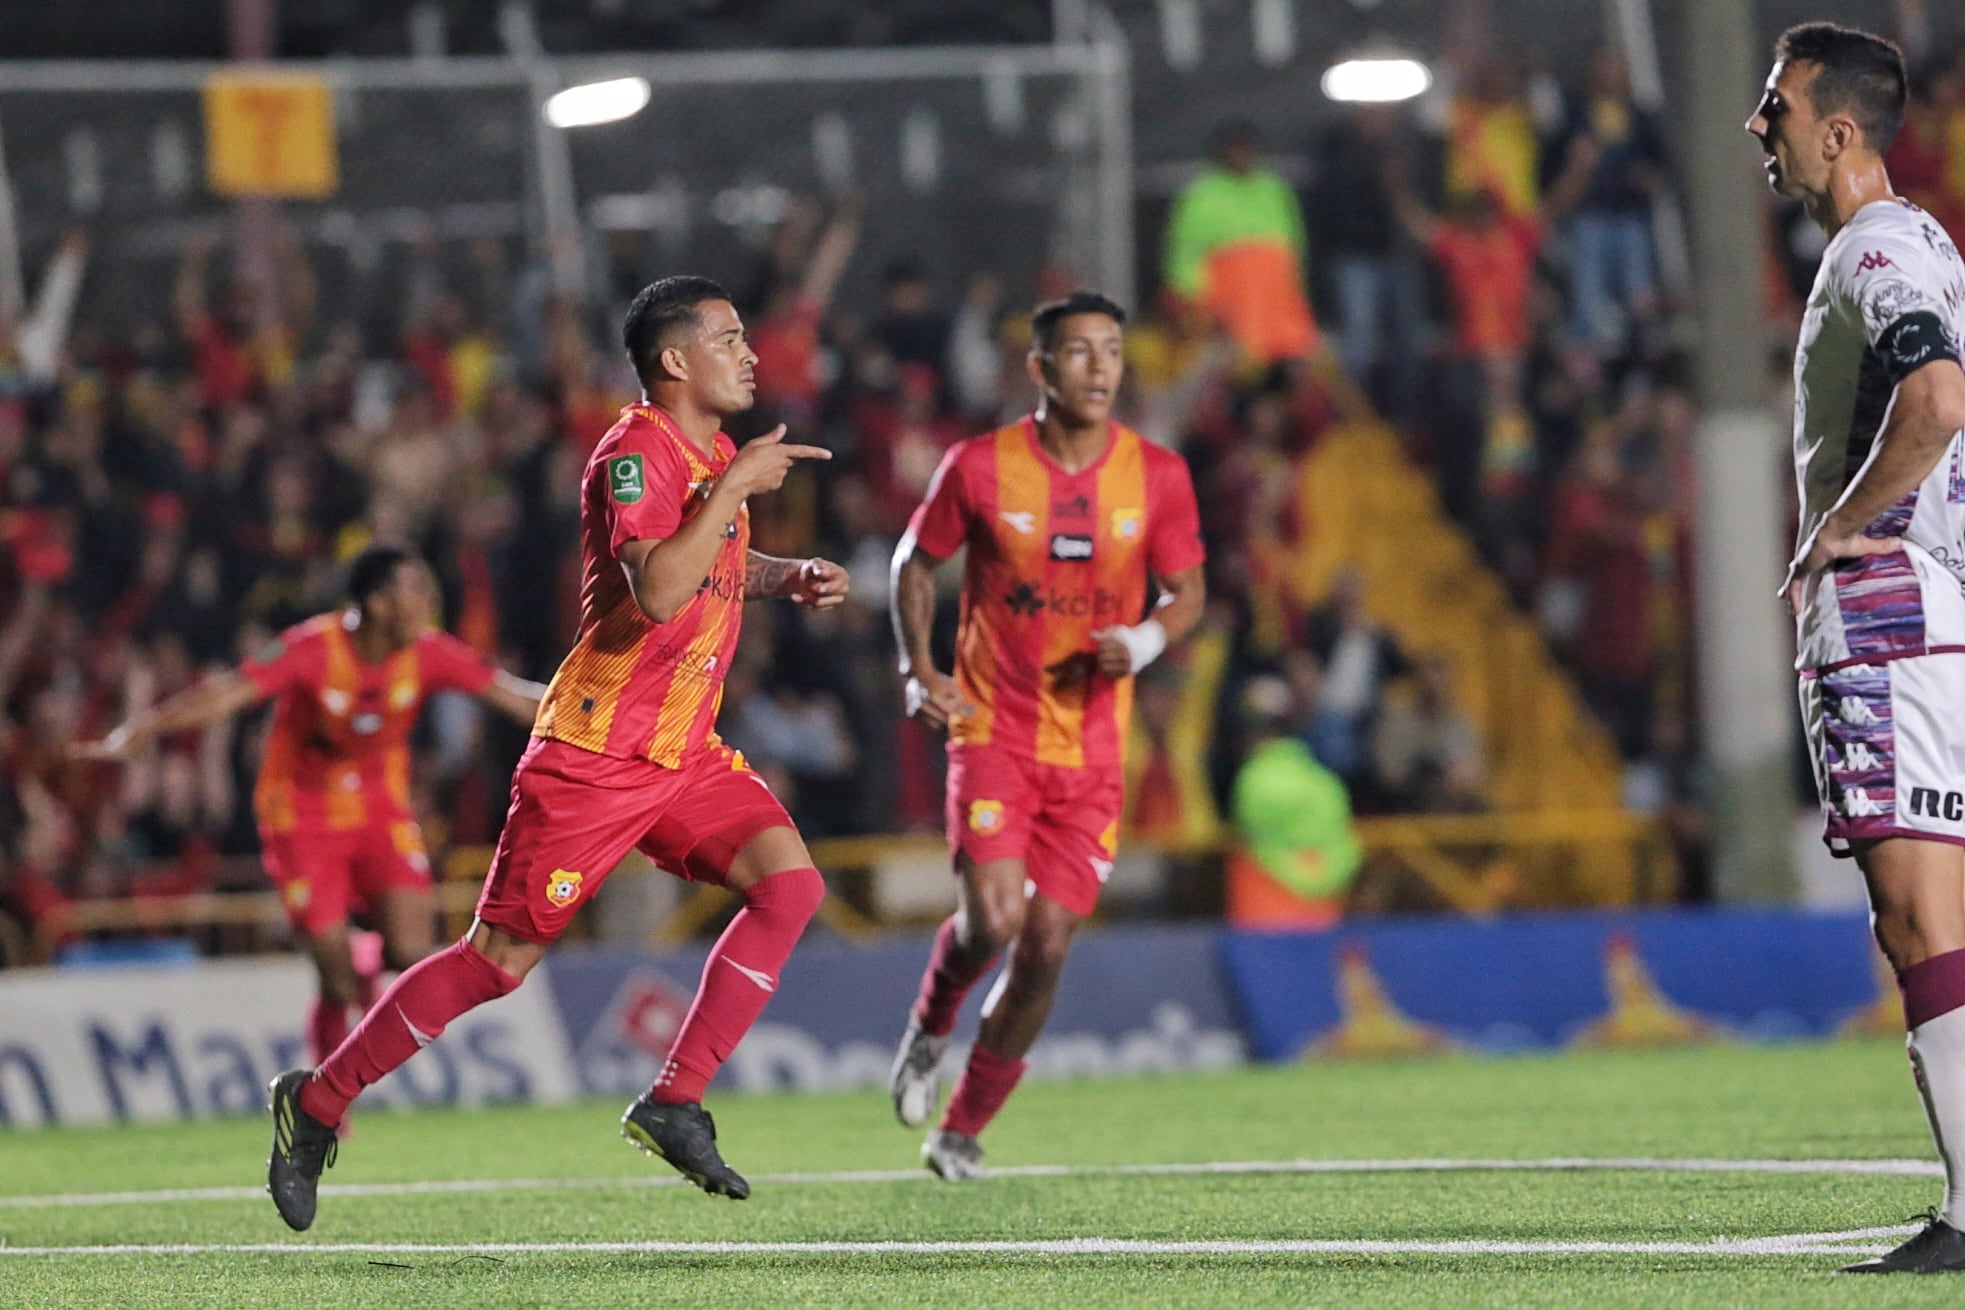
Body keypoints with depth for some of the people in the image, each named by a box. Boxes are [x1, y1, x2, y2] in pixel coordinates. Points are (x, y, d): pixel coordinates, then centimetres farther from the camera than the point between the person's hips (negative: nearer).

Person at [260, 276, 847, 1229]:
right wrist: (735, 486, -27)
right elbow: (659, 589, -32)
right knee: (503, 956, -4)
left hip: (684, 754, 8)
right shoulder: (635, 455, -17)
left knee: (790, 882, -12)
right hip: (595, 750, -8)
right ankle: (316, 1103, 12)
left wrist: (793, 577, 13)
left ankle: (674, 1104, -9)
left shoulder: (713, 455, 11)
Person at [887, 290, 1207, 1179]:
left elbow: (1187, 593, 8)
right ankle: (931, 1026, 16)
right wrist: (918, 670, -4)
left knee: (1047, 946, -2)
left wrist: (1147, 639, -14)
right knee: (993, 919, -20)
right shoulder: (979, 468, -6)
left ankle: (964, 1128, 17)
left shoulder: (1157, 476, -1)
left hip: (1091, 750, 2)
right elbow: (916, 562, 9)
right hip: (993, 734, -2)